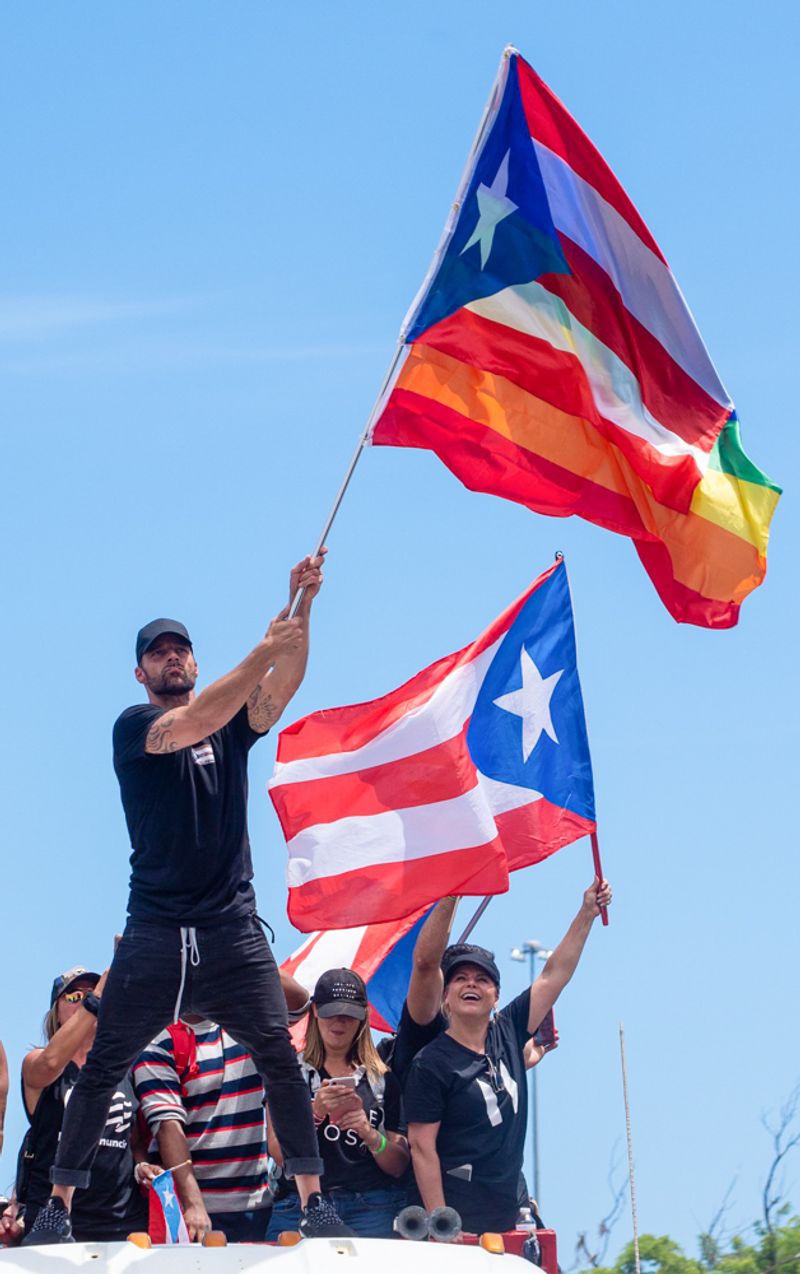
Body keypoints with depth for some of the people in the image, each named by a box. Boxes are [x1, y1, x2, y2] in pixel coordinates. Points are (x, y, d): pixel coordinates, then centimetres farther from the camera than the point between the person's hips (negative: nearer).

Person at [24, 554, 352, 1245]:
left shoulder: (234, 724, 13)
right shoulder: (134, 725, 2)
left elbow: (283, 684, -4)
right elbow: (190, 725, -18)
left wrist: (299, 610, -20)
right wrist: (264, 649, -24)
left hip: (232, 929, 2)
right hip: (154, 932, -2)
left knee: (279, 1054, -8)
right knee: (103, 1065, -2)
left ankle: (313, 1200, -6)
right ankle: (60, 1204, 4)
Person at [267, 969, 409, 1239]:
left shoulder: (382, 1078, 13)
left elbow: (399, 1166, 10)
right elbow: (278, 1153, -1)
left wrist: (370, 1135, -9)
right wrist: (315, 1111, -16)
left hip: (371, 1209, 0)